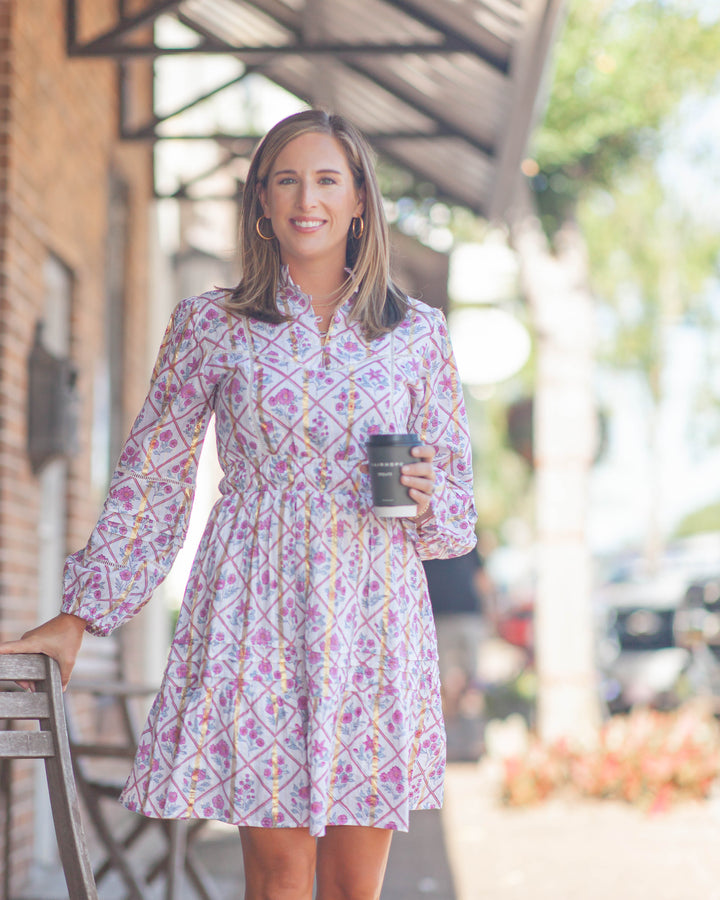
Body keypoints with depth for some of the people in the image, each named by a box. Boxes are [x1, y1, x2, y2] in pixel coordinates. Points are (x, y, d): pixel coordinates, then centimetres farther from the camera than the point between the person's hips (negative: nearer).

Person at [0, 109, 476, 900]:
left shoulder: (417, 333, 8)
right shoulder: (211, 326, 5)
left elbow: (459, 498, 14)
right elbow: (150, 479, 9)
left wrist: (429, 499, -9)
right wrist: (81, 613, 5)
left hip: (373, 619, 2)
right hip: (256, 618, -1)